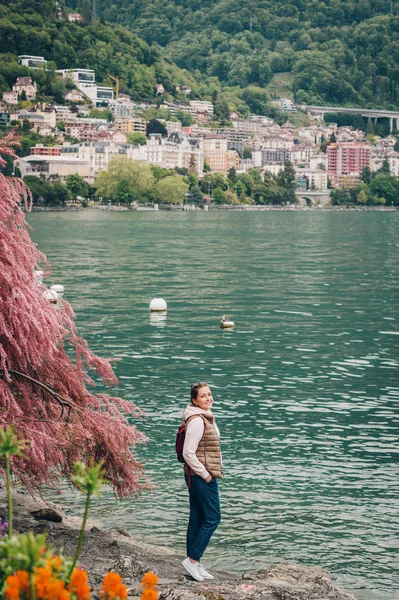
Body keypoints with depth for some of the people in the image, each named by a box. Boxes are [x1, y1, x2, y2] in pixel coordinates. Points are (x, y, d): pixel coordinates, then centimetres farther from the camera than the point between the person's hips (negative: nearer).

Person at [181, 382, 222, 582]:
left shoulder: (206, 418, 13)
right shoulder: (197, 421, -19)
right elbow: (188, 453, -22)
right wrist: (205, 475, -16)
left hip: (200, 476, 10)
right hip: (200, 476, -10)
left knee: (197, 519, 12)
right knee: (212, 518, -5)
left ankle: (194, 564, 18)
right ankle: (192, 559, -1)